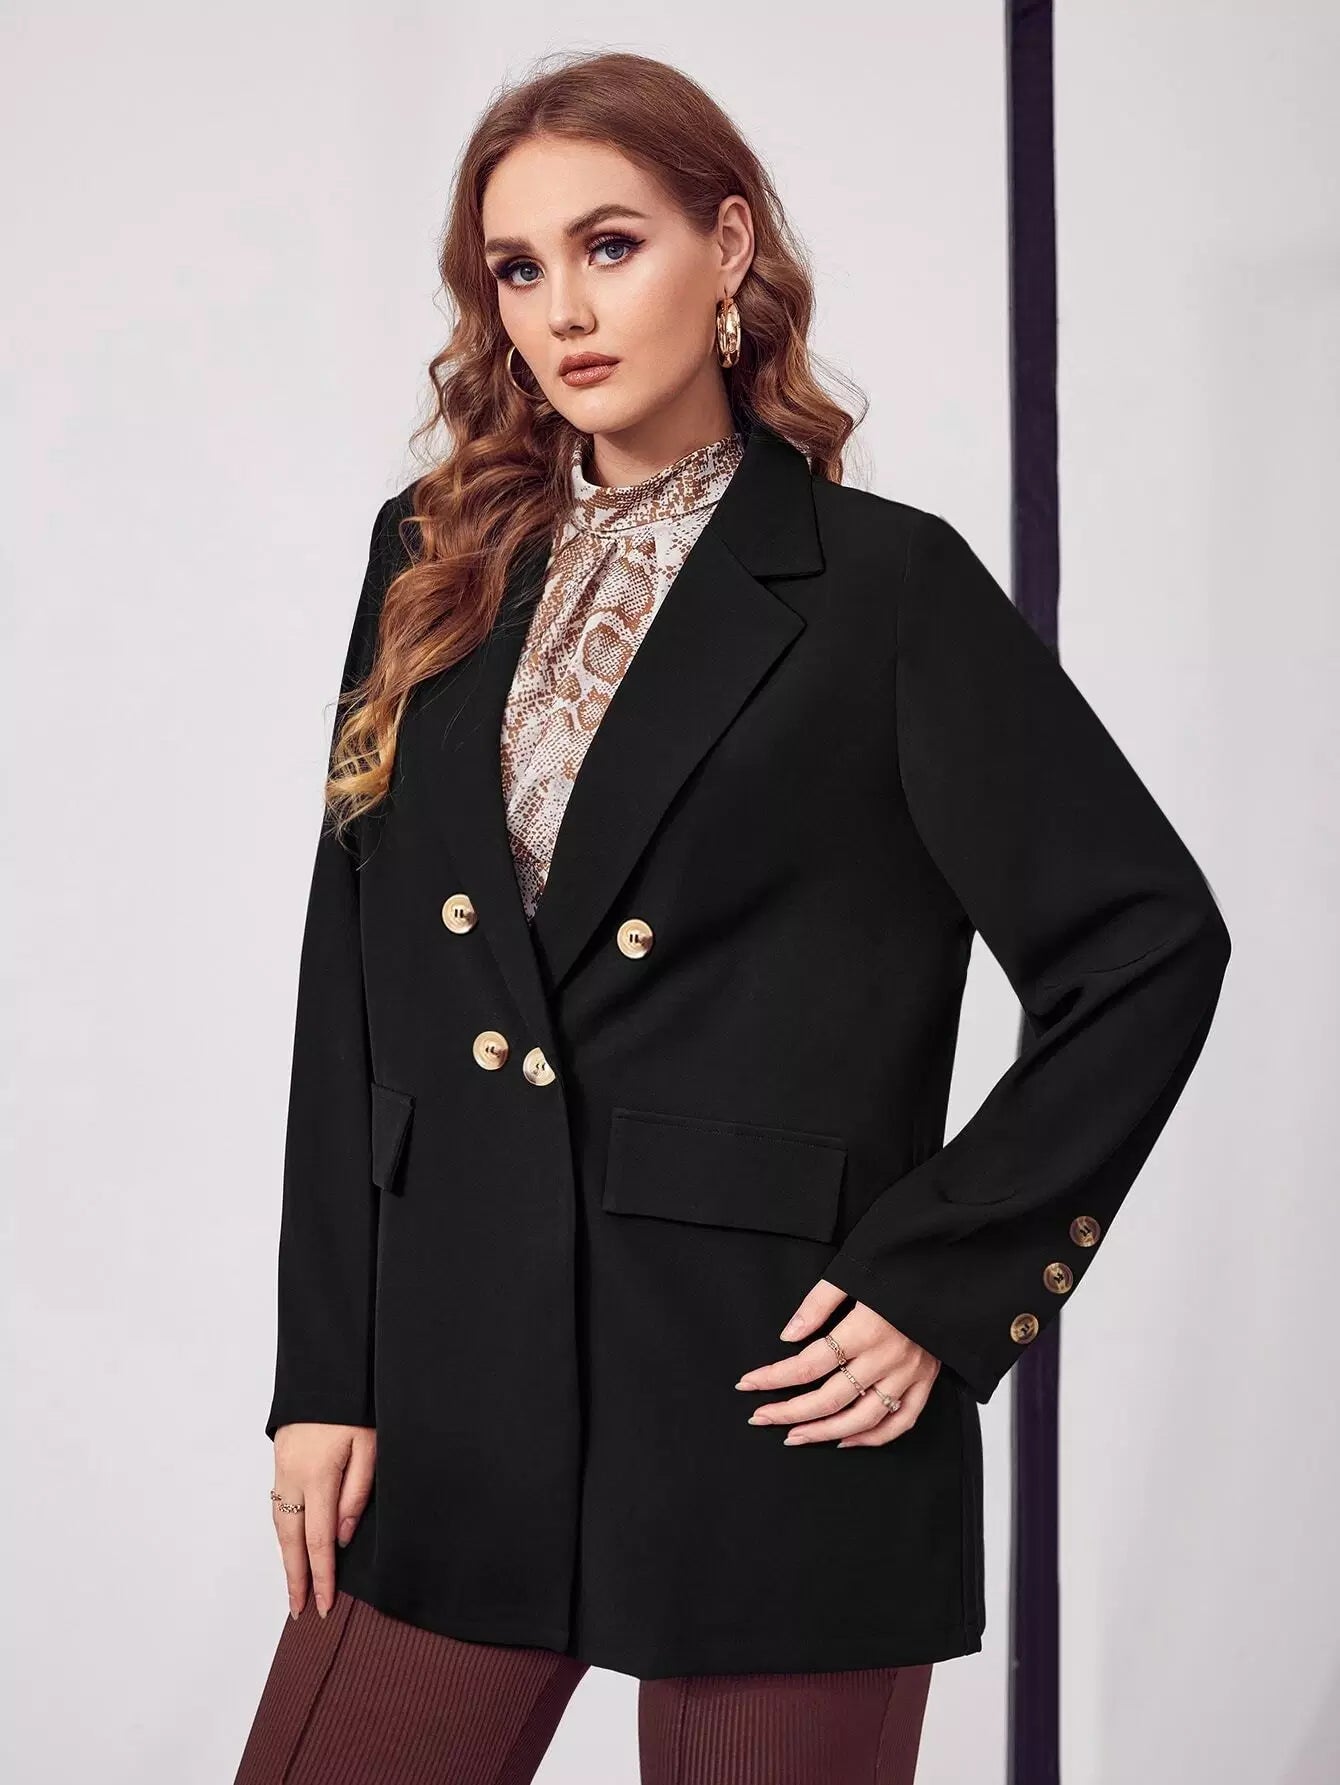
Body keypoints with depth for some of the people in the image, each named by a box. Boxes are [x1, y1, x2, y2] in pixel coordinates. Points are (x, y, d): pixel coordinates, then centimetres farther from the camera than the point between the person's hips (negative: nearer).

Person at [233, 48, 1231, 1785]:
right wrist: (325, 1374, 5)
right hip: (461, 1388, 4)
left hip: (767, 1405, -4)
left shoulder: (883, 585, -4)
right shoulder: (435, 565, 10)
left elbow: (1150, 941, -4)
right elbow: (351, 980, 9)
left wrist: (943, 1287, -8)